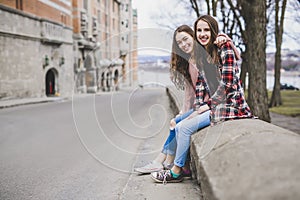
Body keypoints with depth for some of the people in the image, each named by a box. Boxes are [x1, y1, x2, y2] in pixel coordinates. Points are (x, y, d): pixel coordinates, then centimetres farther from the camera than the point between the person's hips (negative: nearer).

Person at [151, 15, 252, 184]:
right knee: (179, 126, -1)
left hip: (230, 105, -8)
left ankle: (176, 172, 1)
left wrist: (207, 105, -13)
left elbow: (227, 84, -17)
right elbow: (200, 84, 11)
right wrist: (199, 107, -1)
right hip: (213, 104, 8)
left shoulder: (225, 49, -11)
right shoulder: (202, 55, 13)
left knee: (185, 127, -14)